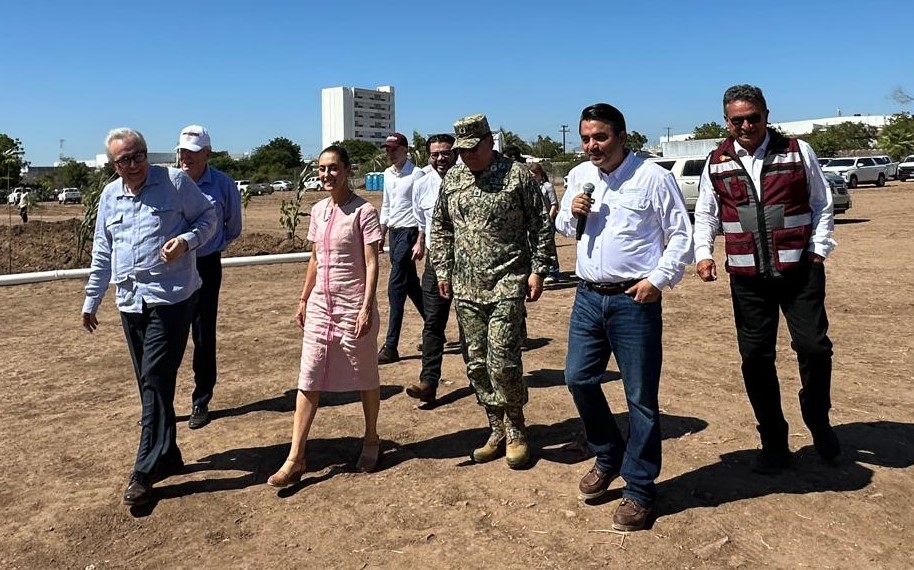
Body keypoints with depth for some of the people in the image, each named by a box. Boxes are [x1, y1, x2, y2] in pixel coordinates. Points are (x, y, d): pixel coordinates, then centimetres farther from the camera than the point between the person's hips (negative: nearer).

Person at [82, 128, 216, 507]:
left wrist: (186, 241, -17)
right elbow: (102, 252, 19)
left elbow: (208, 218, 3)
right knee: (150, 383, 10)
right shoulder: (109, 196, 13)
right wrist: (91, 300, 19)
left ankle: (146, 471, 0)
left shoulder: (175, 181, -2)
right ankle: (167, 457, 23)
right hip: (130, 302, 6)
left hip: (171, 298, -6)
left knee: (156, 380, -8)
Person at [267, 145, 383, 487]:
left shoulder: (363, 212, -10)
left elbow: (371, 263, -13)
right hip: (320, 306, 6)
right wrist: (303, 300, 14)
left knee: (364, 377, 11)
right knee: (308, 381, 3)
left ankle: (371, 439, 31)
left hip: (353, 307, -5)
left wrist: (366, 307, -20)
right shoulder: (318, 211, 8)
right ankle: (295, 459, 7)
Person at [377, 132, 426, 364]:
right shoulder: (388, 174, 12)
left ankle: (391, 347, -5)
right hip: (394, 232, 8)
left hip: (409, 233, -8)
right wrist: (381, 235, 18)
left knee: (396, 288, -10)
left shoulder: (416, 174, -12)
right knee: (412, 286, 15)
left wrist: (420, 242, -18)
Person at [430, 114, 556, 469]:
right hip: (466, 288, 5)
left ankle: (516, 431, 14)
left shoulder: (517, 175, -3)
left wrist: (538, 270, -6)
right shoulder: (451, 179, 10)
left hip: (507, 284, -5)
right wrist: (442, 270, 12)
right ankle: (498, 431, 25)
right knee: (477, 365, 9)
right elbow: (441, 229, 18)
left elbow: (541, 226, -1)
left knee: (502, 363, -9)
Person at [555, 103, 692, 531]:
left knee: (640, 397, 2)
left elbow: (681, 236, -4)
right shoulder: (579, 176, 10)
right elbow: (564, 227, 21)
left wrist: (658, 279, -13)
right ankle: (608, 456, 33)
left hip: (634, 300, -6)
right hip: (588, 297, 6)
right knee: (578, 378, 9)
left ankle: (639, 489, 16)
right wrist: (571, 213, -1)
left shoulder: (653, 177, -7)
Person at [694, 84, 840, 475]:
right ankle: (774, 442, 19)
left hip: (800, 270, -1)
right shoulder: (718, 163, 7)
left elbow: (822, 204, 9)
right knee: (755, 356, 4)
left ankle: (818, 421, 24)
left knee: (813, 346, -6)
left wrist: (819, 249, 0)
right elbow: (705, 214, 13)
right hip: (747, 277, 2)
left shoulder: (797, 152, 3)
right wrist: (703, 253, -1)